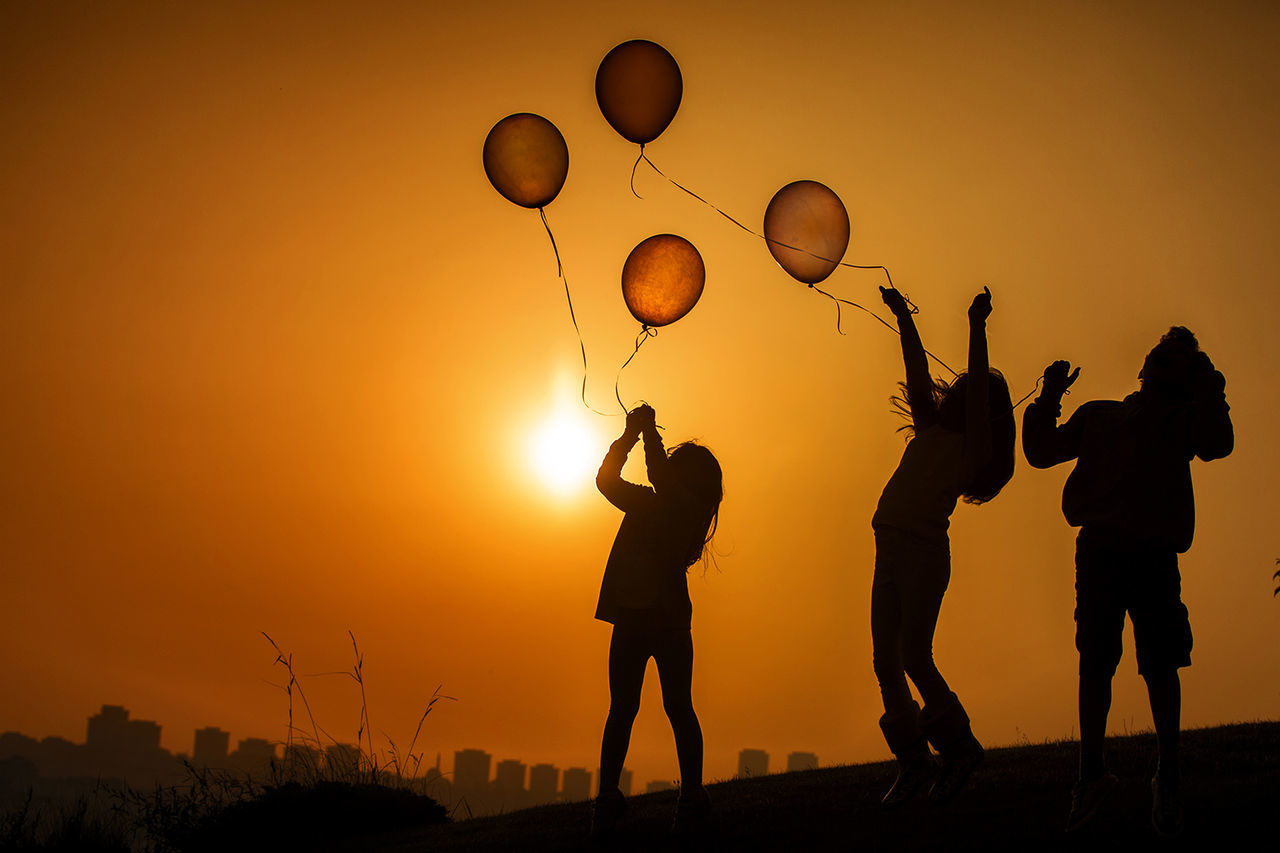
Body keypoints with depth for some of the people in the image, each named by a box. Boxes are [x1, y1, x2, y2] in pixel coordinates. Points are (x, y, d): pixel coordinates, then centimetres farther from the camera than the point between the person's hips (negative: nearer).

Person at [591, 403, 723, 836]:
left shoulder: (689, 507, -1)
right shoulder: (650, 503, 18)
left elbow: (659, 477, -16)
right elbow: (606, 479, 19)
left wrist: (646, 431, -5)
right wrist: (630, 436, 12)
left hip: (668, 617, -6)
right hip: (631, 617, 6)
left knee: (677, 706, -6)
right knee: (622, 708, 3)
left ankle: (692, 796, -3)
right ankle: (607, 799, 3)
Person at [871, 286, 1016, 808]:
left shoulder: (972, 449, -1)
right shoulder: (931, 432, 17)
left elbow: (979, 387, -12)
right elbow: (918, 373, 18)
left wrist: (977, 325, -16)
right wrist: (903, 316, 17)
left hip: (925, 553, -7)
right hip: (891, 552, 7)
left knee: (915, 657, -13)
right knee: (886, 661, 3)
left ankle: (959, 746, 4)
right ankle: (913, 761, 10)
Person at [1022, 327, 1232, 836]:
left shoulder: (1183, 418, 17)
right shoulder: (1097, 416, 23)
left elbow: (1217, 445, -4)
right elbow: (1042, 452, 21)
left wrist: (1206, 380, -4)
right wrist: (1050, 398, 9)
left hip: (1154, 552, -2)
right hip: (1098, 550, 2)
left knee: (1160, 667, -4)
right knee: (1094, 664, 0)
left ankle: (1168, 778, 8)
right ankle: (1092, 772, 9)